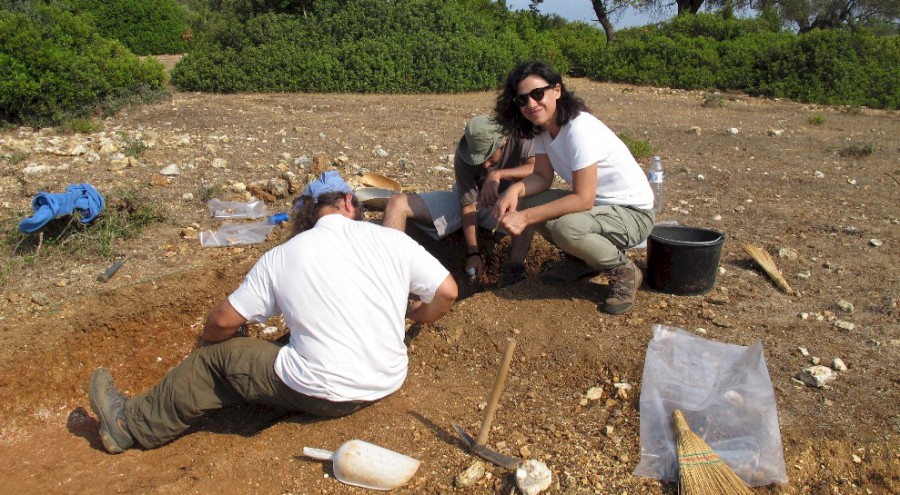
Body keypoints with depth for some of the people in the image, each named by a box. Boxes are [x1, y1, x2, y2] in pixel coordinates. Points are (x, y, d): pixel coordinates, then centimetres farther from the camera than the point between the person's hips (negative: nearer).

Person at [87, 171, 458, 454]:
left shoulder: (281, 257, -4)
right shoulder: (392, 239, -3)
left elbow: (223, 322, 2)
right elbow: (447, 293, -1)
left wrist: (204, 347, 25)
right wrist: (414, 316, 20)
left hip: (321, 395, -4)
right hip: (388, 383, 5)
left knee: (217, 359, 15)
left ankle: (131, 424, 32)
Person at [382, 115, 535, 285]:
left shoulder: (519, 140, -24)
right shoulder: (463, 157, -24)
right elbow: (468, 205, -21)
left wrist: (498, 174, -46)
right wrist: (473, 252, -24)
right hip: (467, 200, 1)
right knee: (397, 203, -18)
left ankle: (515, 268, -35)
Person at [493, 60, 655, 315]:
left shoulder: (580, 129, -27)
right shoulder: (541, 127, -2)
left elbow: (583, 199, -30)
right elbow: (542, 177, -2)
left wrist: (526, 218, -31)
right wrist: (515, 188, -23)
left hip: (632, 213, -8)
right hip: (594, 203, 8)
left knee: (566, 228, -36)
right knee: (520, 202, -5)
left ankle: (624, 271, -5)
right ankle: (587, 259, 13)